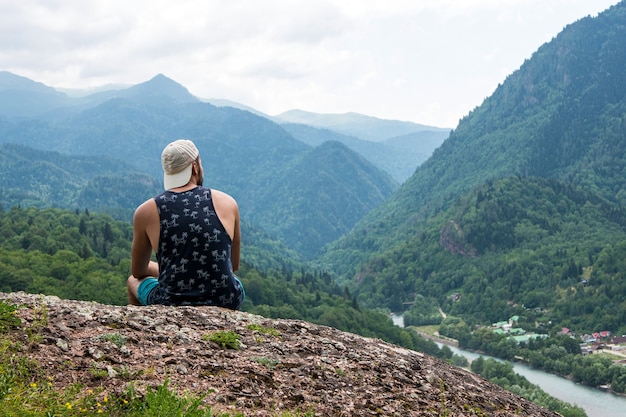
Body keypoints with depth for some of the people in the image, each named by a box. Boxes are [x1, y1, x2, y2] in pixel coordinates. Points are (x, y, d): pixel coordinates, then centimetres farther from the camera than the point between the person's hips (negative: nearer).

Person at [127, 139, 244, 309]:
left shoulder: (146, 212, -3)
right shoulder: (227, 203, -1)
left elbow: (138, 271, 12)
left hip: (172, 306, -1)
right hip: (227, 302, 1)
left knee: (134, 281, 31)